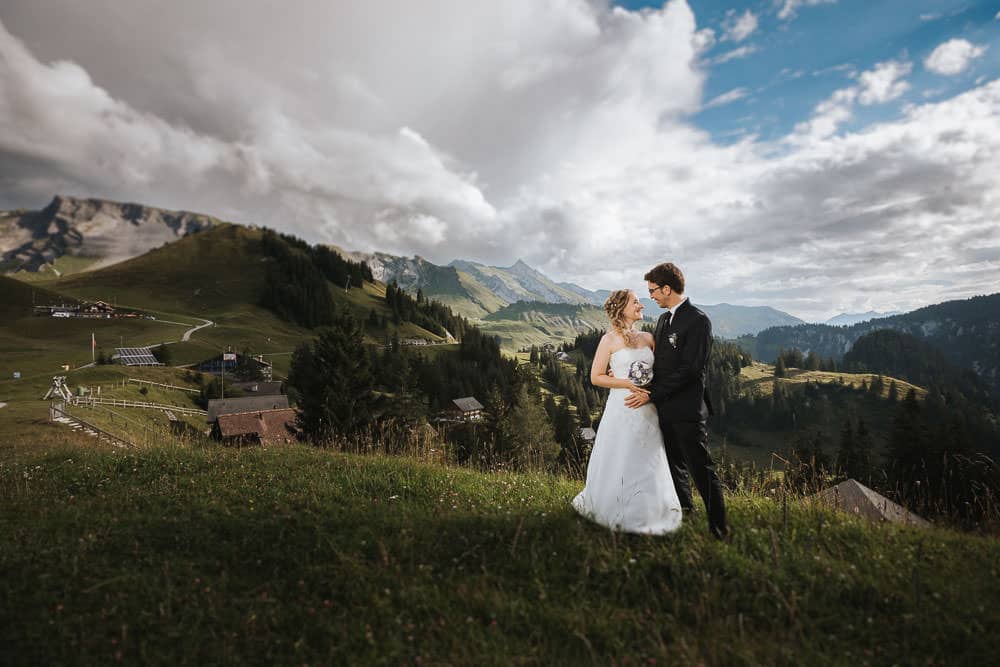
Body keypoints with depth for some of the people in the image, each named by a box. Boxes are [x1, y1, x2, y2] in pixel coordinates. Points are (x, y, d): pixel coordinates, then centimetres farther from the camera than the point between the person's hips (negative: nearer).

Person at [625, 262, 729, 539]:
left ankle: (718, 526, 16)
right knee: (675, 467, 19)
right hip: (665, 408, 8)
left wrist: (652, 395, -19)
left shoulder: (698, 321, -14)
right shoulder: (664, 319, 13)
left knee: (701, 469, 1)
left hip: (687, 410, -8)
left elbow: (690, 369, -20)